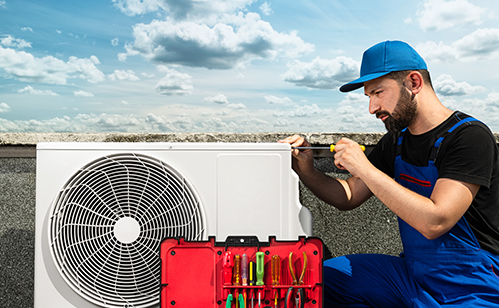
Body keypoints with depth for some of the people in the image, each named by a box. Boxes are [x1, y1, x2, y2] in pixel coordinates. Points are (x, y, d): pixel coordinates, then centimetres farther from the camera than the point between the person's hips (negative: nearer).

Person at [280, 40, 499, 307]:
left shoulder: (470, 136, -18)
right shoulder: (396, 141, 3)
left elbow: (434, 222, -29)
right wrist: (306, 170, -11)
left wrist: (363, 167, -27)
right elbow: (349, 197, 6)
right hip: (411, 273, 7)